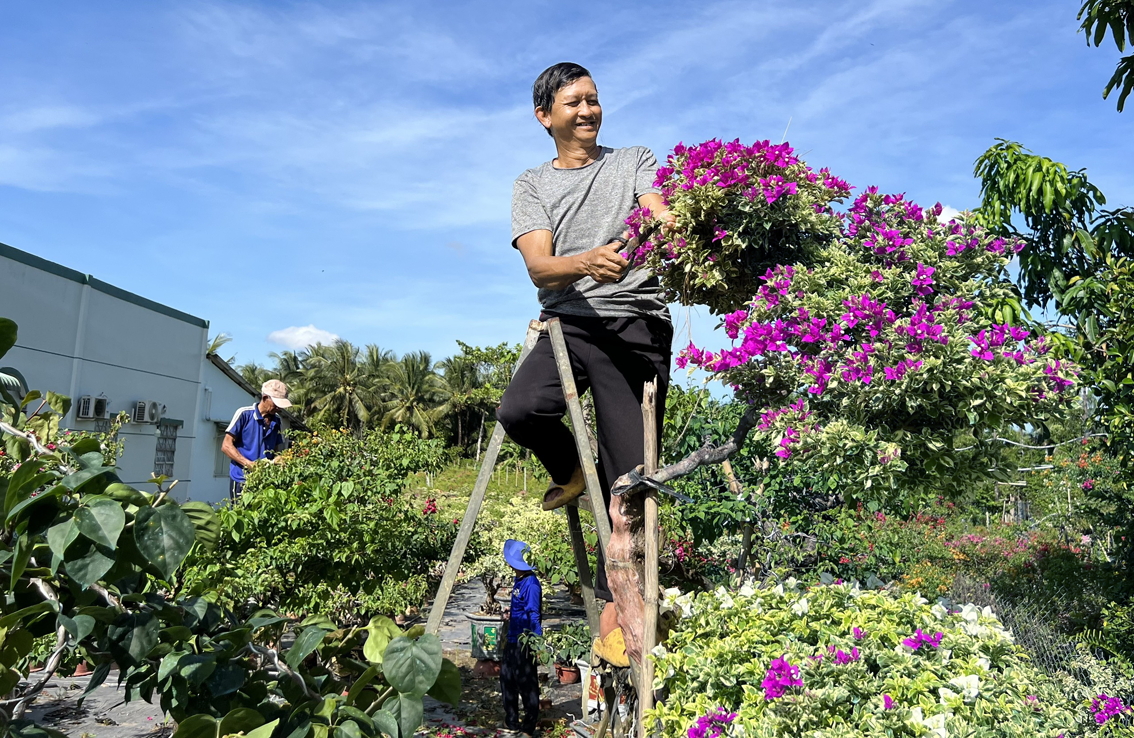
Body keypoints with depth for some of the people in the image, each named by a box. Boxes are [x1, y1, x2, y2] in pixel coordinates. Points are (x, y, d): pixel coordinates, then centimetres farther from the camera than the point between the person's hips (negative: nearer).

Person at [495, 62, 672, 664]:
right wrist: (587, 262, -25)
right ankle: (573, 472, 5)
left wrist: (668, 233, -29)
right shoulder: (531, 186, 16)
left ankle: (612, 604, 7)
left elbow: (662, 220, -3)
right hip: (568, 322, 1)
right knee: (520, 410, -28)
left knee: (630, 471, -6)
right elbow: (539, 268, -2)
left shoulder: (635, 162, 18)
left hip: (638, 326, -1)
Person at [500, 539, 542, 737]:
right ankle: (511, 720, 28)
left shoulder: (531, 584, -19)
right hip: (513, 639, 10)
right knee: (507, 676, 16)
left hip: (525, 641, -10)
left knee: (526, 682, 0)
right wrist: (511, 614, 8)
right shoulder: (518, 580, 9)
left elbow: (534, 615, -21)